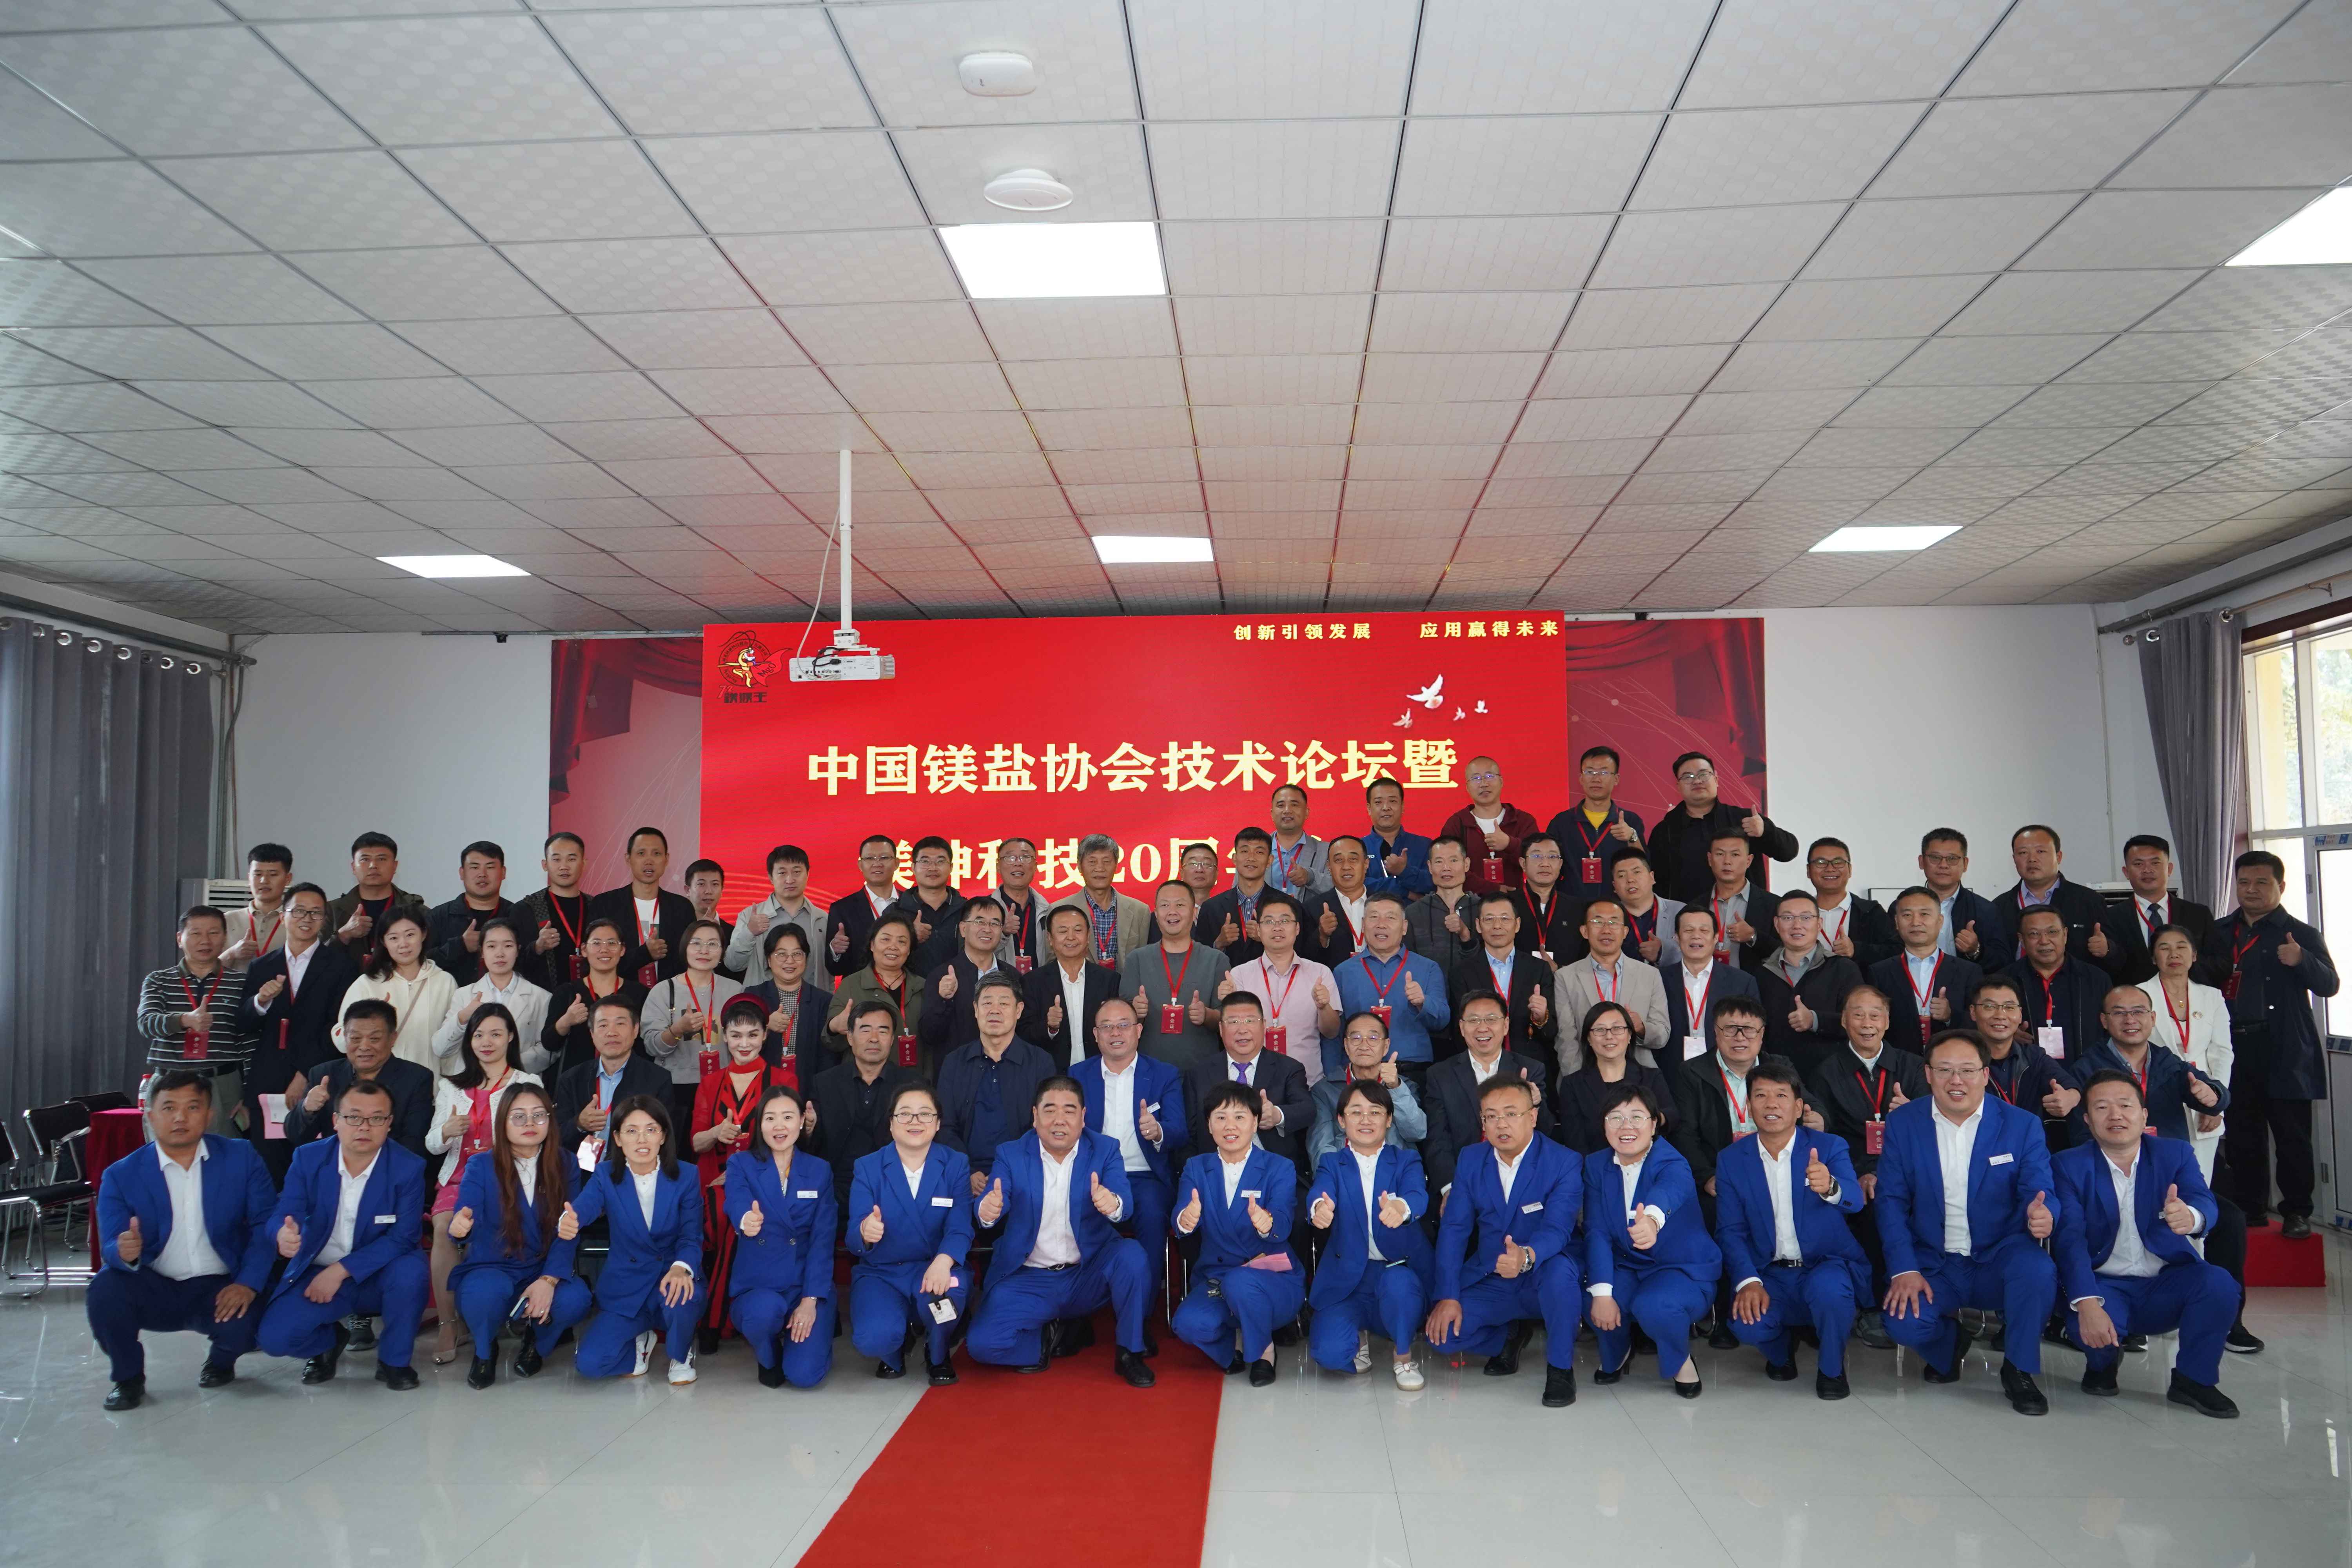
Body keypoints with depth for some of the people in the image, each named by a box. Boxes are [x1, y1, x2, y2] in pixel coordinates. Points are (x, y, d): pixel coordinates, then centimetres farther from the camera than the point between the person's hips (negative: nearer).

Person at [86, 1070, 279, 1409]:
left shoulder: (241, 1158, -1)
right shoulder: (121, 1176, -2)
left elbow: (265, 1223, -6)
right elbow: (110, 1250, -9)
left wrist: (248, 1284, -20)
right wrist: (125, 1253, -35)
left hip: (219, 1290, -1)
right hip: (154, 1290, 1)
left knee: (240, 1325, -31)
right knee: (105, 1289, -28)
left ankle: (221, 1362, 11)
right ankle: (128, 1377, 1)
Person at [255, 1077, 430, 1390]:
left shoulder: (408, 1168, -12)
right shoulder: (308, 1158, -5)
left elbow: (404, 1236, -17)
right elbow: (284, 1215, -13)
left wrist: (342, 1270, -25)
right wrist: (283, 1234, -40)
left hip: (377, 1276, -2)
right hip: (317, 1274, 2)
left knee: (411, 1270, -34)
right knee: (272, 1337, -21)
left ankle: (395, 1360, -8)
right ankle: (330, 1340, 15)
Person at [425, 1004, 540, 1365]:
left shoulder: (527, 1083, 12)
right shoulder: (452, 1086, 21)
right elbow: (432, 1146, 13)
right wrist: (447, 1131, -9)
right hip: (460, 1176, 3)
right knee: (444, 1228, -29)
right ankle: (447, 1325, -23)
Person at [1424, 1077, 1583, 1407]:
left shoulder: (1565, 1164, -14)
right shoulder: (1471, 1160, 0)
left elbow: (1557, 1228, -28)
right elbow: (1454, 1228, -1)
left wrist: (1527, 1256, -51)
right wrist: (1448, 1296, -11)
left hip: (1544, 1280, -4)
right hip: (1490, 1282, 4)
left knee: (1559, 1270, -39)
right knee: (1441, 1334, -18)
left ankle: (1560, 1367, -13)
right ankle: (1510, 1336, 15)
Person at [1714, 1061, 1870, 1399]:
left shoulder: (1829, 1147, -4)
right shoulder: (1731, 1160, 1)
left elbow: (1854, 1202, -22)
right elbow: (1730, 1230, -2)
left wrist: (1830, 1188, -47)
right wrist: (1747, 1281, -20)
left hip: (1826, 1265, -1)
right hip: (1769, 1273, 2)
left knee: (1829, 1290, -36)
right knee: (1748, 1326, -27)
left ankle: (1832, 1368, -3)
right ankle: (1781, 1347, 13)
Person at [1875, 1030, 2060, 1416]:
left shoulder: (2022, 1125, -2)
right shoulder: (1903, 1123, 0)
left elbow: (2040, 1192, -7)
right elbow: (1892, 1201, -2)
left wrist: (2043, 1214, -33)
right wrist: (1904, 1270, -14)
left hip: (1999, 1259, 0)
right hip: (1932, 1265, 0)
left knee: (2038, 1270, -33)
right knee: (1903, 1322, -26)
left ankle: (2018, 1370, -5)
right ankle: (1951, 1340, 14)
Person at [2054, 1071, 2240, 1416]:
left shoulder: (2176, 1154, 3)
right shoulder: (2069, 1166, -4)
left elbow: (2206, 1205, -17)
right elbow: (2069, 1238, -16)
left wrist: (2191, 1217, -44)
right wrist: (2087, 1304, -32)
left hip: (2166, 1284, 2)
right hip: (2104, 1285, -2)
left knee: (2219, 1283, -28)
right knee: (2086, 1327, -33)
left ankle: (2194, 1379, -2)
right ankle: (2103, 1361, 8)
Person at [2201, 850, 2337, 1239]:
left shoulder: (2301, 935, 1)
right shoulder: (2220, 934, 13)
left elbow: (2329, 985, -7)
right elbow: (2206, 983, 16)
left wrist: (2301, 960, -25)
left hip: (2285, 1056, -4)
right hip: (2236, 1054, 4)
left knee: (2292, 1137, 1)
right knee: (2241, 1138, 9)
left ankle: (2296, 1212, 12)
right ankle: (2250, 1210, 19)